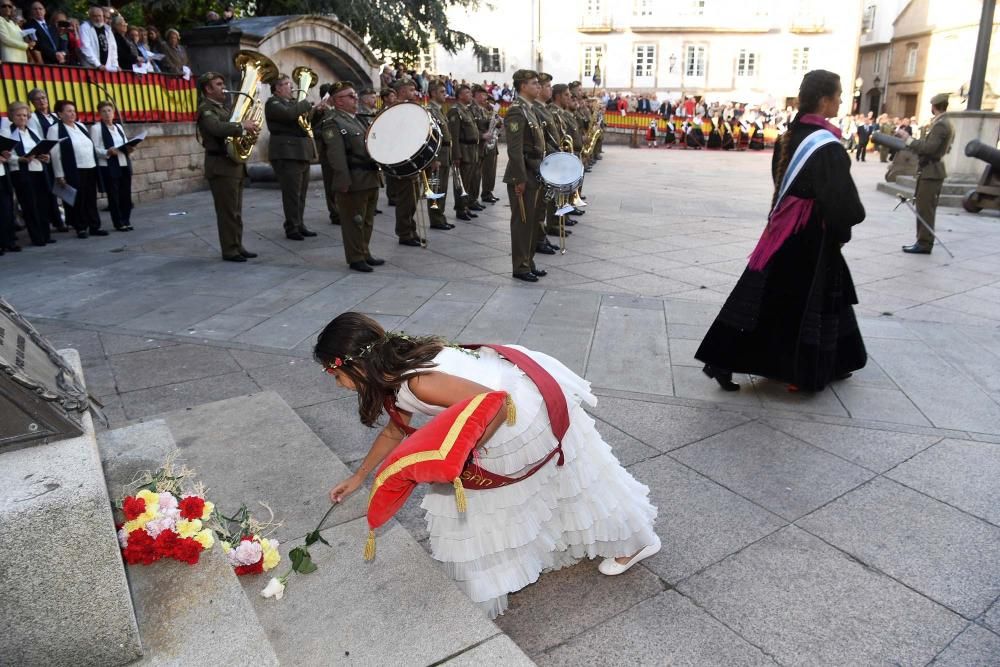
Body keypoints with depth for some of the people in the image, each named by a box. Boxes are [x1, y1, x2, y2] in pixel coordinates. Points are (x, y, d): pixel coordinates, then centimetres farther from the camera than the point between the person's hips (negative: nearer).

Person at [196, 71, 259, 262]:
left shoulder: (224, 108, 20)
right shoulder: (206, 109, -8)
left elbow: (232, 128, 18)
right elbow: (217, 128, -28)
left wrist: (249, 126, -1)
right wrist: (242, 126, -28)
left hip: (235, 164, 9)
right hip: (221, 166, -9)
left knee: (236, 211, 11)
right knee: (227, 211, -7)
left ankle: (237, 246, 17)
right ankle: (229, 250, -2)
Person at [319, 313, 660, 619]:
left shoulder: (418, 383, -34)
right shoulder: (397, 367, -1)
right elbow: (395, 431, 16)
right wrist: (359, 476, 27)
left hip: (527, 410, -9)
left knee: (570, 474, 12)